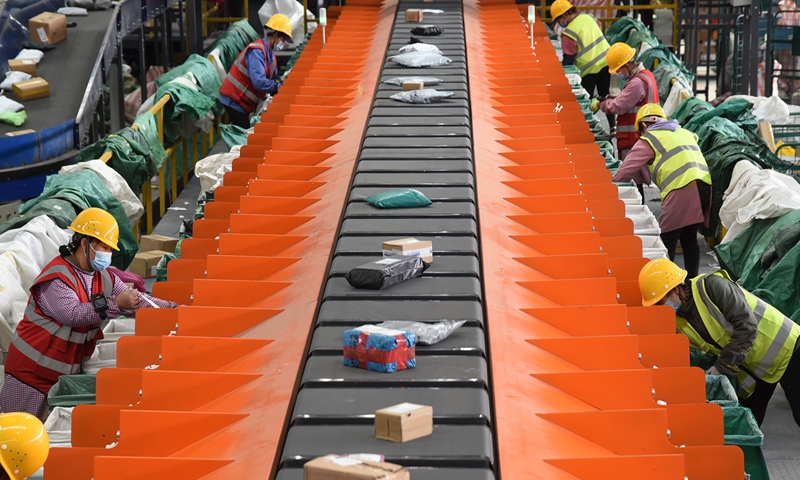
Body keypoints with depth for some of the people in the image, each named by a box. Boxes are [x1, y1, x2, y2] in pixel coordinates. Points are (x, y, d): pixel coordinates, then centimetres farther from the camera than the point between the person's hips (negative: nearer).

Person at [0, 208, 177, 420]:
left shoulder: (104, 278, 8)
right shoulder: (57, 277, -18)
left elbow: (138, 301, 9)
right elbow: (73, 314, -32)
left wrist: (172, 309, -4)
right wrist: (114, 304, -36)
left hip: (67, 374, 8)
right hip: (32, 370, -8)